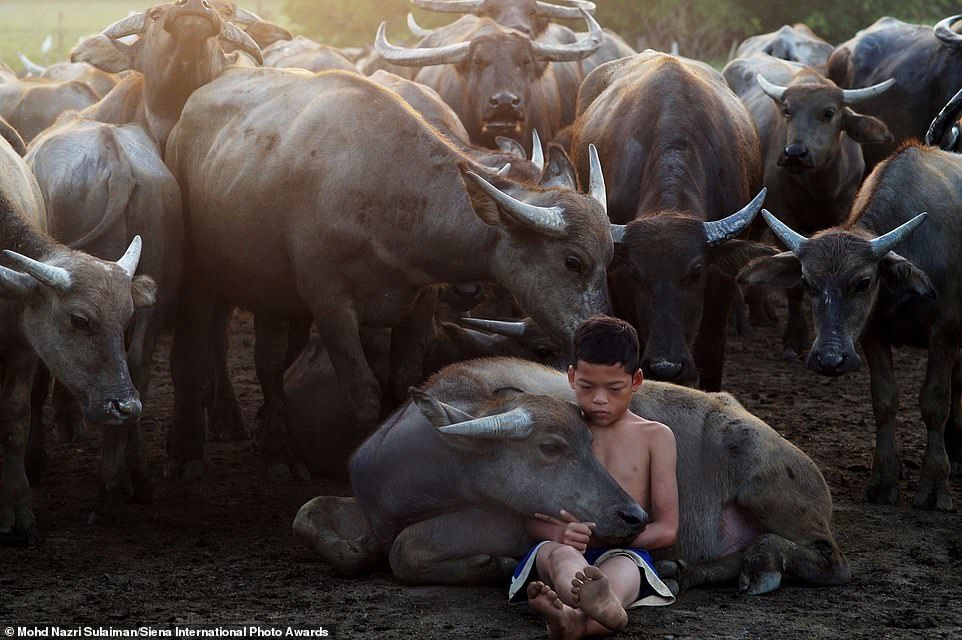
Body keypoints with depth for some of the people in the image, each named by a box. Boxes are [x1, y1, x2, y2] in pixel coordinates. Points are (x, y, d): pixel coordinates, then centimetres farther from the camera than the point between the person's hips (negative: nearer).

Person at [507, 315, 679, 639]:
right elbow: (533, 520, 10)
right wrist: (559, 533, -17)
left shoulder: (655, 437, 13)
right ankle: (603, 607, -76)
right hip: (562, 554, 1)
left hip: (624, 554, 0)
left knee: (623, 566, -38)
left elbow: (666, 529, 6)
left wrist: (596, 537, -10)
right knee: (559, 552, -37)